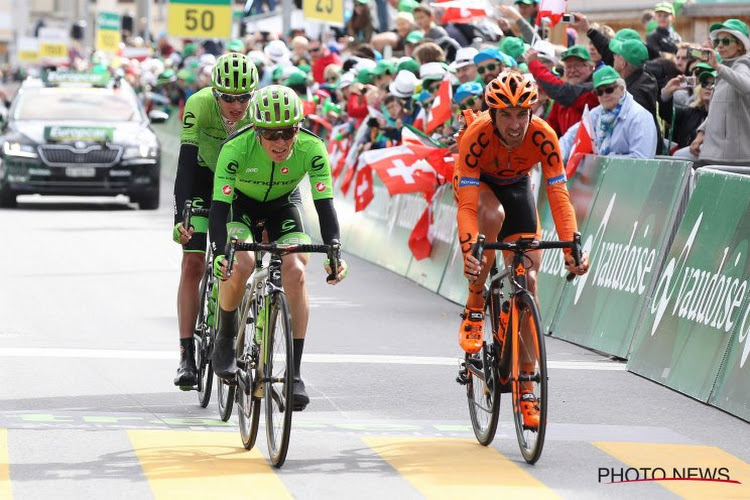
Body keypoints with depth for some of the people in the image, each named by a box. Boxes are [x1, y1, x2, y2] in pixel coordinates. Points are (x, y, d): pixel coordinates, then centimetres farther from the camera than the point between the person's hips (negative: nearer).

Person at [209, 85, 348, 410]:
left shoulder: (312, 149, -30)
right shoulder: (236, 147, -35)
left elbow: (325, 205, -30)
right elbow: (219, 206, -36)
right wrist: (219, 254, -52)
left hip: (283, 204, 2)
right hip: (240, 203, -1)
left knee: (295, 273, -22)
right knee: (240, 264, -29)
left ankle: (295, 374, -16)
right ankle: (225, 339, -1)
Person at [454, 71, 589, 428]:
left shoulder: (543, 137, -32)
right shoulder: (476, 136, -37)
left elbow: (559, 195, -34)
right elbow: (468, 204, -41)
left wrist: (571, 247, -47)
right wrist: (468, 252, -55)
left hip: (517, 185, 2)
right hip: (477, 184, -2)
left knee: (528, 280, -7)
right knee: (494, 214, -39)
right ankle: (474, 312, -21)